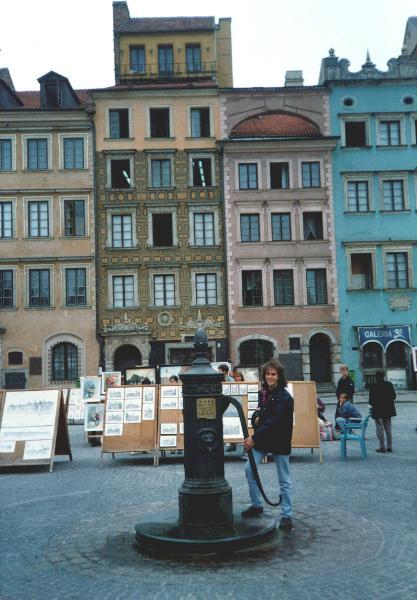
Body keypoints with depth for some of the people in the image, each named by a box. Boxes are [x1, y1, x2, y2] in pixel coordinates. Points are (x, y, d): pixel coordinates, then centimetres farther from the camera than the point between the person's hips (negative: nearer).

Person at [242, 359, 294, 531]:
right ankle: (256, 505, 20)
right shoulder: (263, 393, 5)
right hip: (261, 439, 7)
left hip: (280, 441, -7)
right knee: (249, 469, 2)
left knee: (284, 480, 3)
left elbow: (273, 422, -25)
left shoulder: (285, 397, -18)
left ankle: (287, 515, 13)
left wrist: (254, 438, -27)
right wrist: (255, 417, -6)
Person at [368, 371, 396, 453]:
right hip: (388, 410, 4)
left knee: (380, 429, 2)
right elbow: (394, 396, 3)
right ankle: (389, 447, 15)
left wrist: (372, 405, 3)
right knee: (388, 429, 13)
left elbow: (371, 398, -13)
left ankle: (382, 447, 2)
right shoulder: (389, 384, 0)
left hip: (378, 410, -4)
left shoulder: (373, 386, -13)